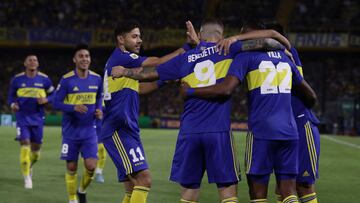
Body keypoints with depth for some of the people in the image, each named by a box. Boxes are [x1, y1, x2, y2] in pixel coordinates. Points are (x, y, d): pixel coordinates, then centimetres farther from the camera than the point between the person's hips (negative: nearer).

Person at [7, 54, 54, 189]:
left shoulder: (44, 79, 0)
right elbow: (11, 96, 10)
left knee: (36, 150, 9)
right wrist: (13, 104, -11)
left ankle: (29, 166, 41)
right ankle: (27, 178, -5)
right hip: (22, 118, -2)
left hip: (37, 118, 2)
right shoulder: (17, 79, -1)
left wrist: (46, 100, -12)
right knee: (25, 147, -14)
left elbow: (53, 95, 9)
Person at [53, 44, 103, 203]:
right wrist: (74, 108, -27)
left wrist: (99, 110, -3)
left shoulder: (96, 79, 0)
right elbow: (56, 103, -11)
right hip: (71, 132, -2)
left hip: (89, 131, 2)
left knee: (91, 166, -8)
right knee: (71, 168, 3)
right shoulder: (67, 80, -10)